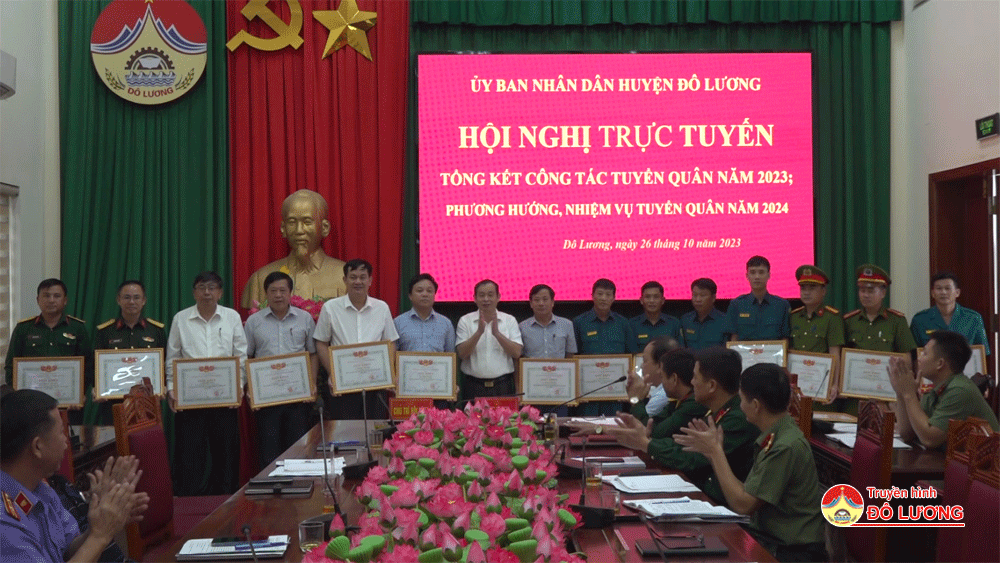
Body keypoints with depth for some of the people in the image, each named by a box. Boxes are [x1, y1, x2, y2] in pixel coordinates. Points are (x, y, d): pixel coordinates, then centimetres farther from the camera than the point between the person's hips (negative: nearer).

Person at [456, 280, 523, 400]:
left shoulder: (510, 320, 8)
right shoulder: (465, 321, 6)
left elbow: (517, 353, -2)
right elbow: (462, 354, -4)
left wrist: (497, 333, -13)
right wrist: (479, 332, -15)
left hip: (502, 386, 1)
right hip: (474, 385, 0)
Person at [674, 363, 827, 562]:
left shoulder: (786, 447, -21)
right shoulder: (775, 438, 6)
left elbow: (742, 504, -18)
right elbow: (746, 493, 8)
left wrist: (716, 451, -12)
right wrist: (713, 451, 5)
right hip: (769, 535, 8)